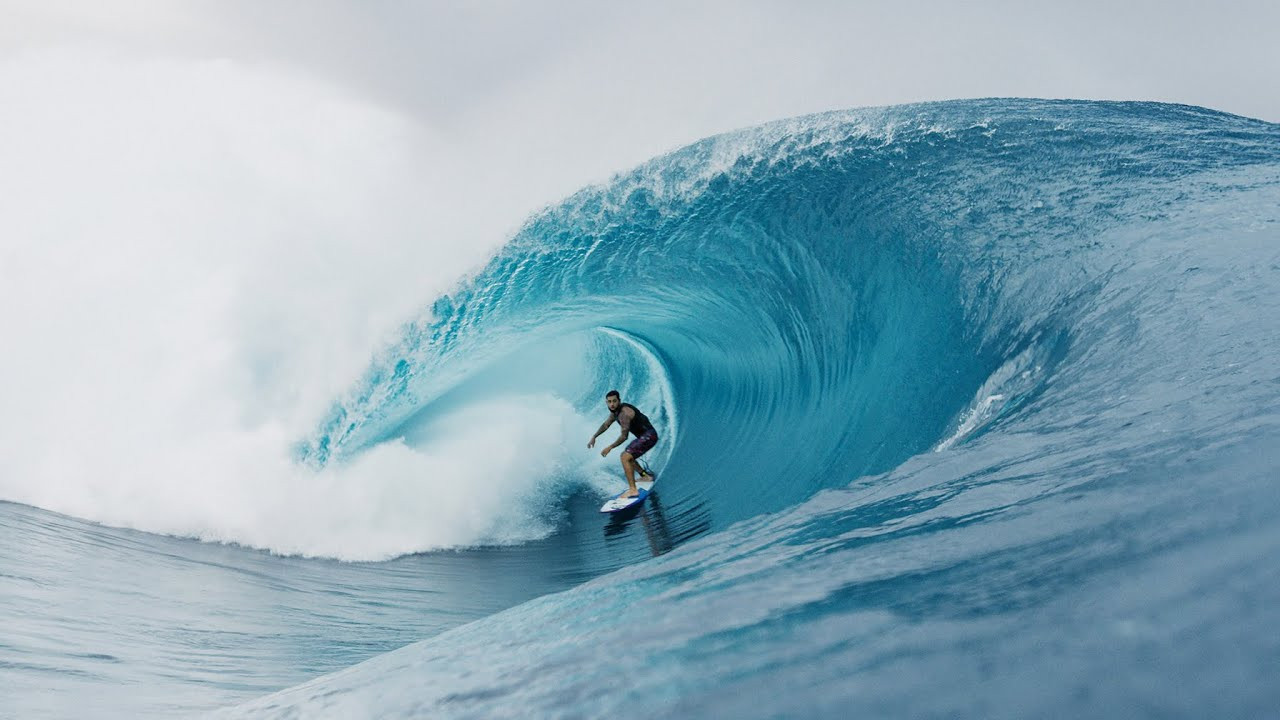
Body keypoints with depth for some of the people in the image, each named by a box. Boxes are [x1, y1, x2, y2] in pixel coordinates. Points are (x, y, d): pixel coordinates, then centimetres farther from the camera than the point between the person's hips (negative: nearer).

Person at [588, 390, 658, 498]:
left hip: (648, 436, -10)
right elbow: (606, 425, 24)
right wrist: (594, 437, 24)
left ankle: (633, 490, -25)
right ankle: (645, 475, 37)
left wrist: (610, 447, -15)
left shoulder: (624, 413, -23)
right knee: (626, 456, 25)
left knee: (625, 457, -21)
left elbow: (624, 436, -22)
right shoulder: (615, 410, 7)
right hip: (643, 436, 10)